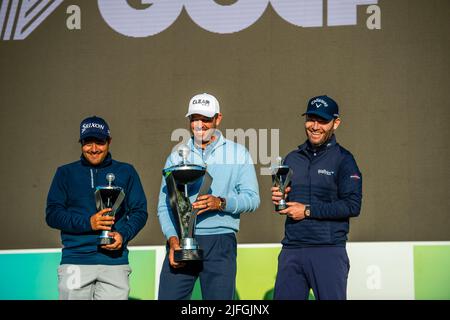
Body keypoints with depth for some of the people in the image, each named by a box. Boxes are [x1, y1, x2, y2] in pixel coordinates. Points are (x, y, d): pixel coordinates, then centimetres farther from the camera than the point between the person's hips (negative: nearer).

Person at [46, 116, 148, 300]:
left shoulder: (126, 172, 13)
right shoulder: (65, 173, 12)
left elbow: (139, 211, 11)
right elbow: (52, 214, 4)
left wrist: (123, 234, -10)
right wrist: (88, 223, -12)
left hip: (115, 261, 0)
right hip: (75, 262, 0)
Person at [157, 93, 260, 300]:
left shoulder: (238, 153, 9)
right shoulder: (177, 157, 14)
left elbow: (252, 198, 2)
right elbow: (164, 205, 9)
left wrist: (220, 203, -16)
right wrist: (172, 239, -7)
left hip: (220, 243, -1)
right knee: (168, 296, -6)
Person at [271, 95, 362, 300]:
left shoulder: (343, 160, -2)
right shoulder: (292, 159, 16)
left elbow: (353, 206, -11)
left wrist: (308, 211, -12)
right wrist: (278, 199, 0)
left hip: (329, 250, -5)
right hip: (291, 250, 5)